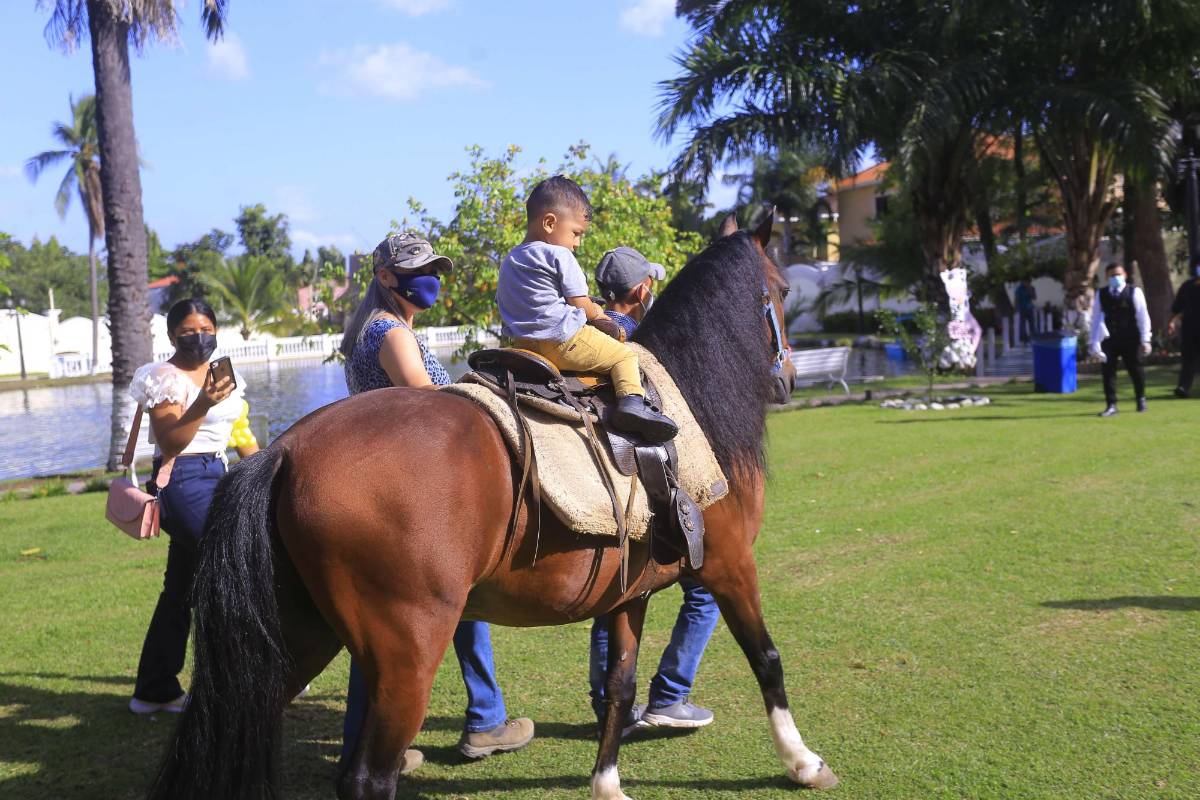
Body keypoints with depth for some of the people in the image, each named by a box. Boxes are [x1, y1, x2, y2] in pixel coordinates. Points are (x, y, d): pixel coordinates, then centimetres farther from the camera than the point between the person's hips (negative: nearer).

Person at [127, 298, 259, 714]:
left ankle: (154, 691, 21)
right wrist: (203, 404, -33)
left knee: (181, 588, 12)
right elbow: (169, 444, -20)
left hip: (216, 477, 8)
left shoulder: (224, 374, 13)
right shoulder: (165, 379, -11)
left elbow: (241, 433, 21)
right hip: (184, 481, -8)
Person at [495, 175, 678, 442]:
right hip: (562, 340, -7)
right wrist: (597, 314, 14)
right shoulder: (559, 255, -7)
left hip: (523, 341, 8)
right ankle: (631, 400, -20)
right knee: (624, 356, 1)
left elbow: (505, 306, 23)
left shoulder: (508, 262, 18)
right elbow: (581, 305, -8)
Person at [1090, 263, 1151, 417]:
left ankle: (1141, 399, 32)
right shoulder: (1101, 295, 4)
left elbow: (1143, 317, -4)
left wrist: (1145, 340, -7)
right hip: (1109, 340, 2)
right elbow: (1096, 318, 5)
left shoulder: (1134, 292, -3)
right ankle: (1111, 405, 5)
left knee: (1135, 370, 10)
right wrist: (1095, 341, 0)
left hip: (1130, 340, -2)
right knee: (1108, 371, -1)